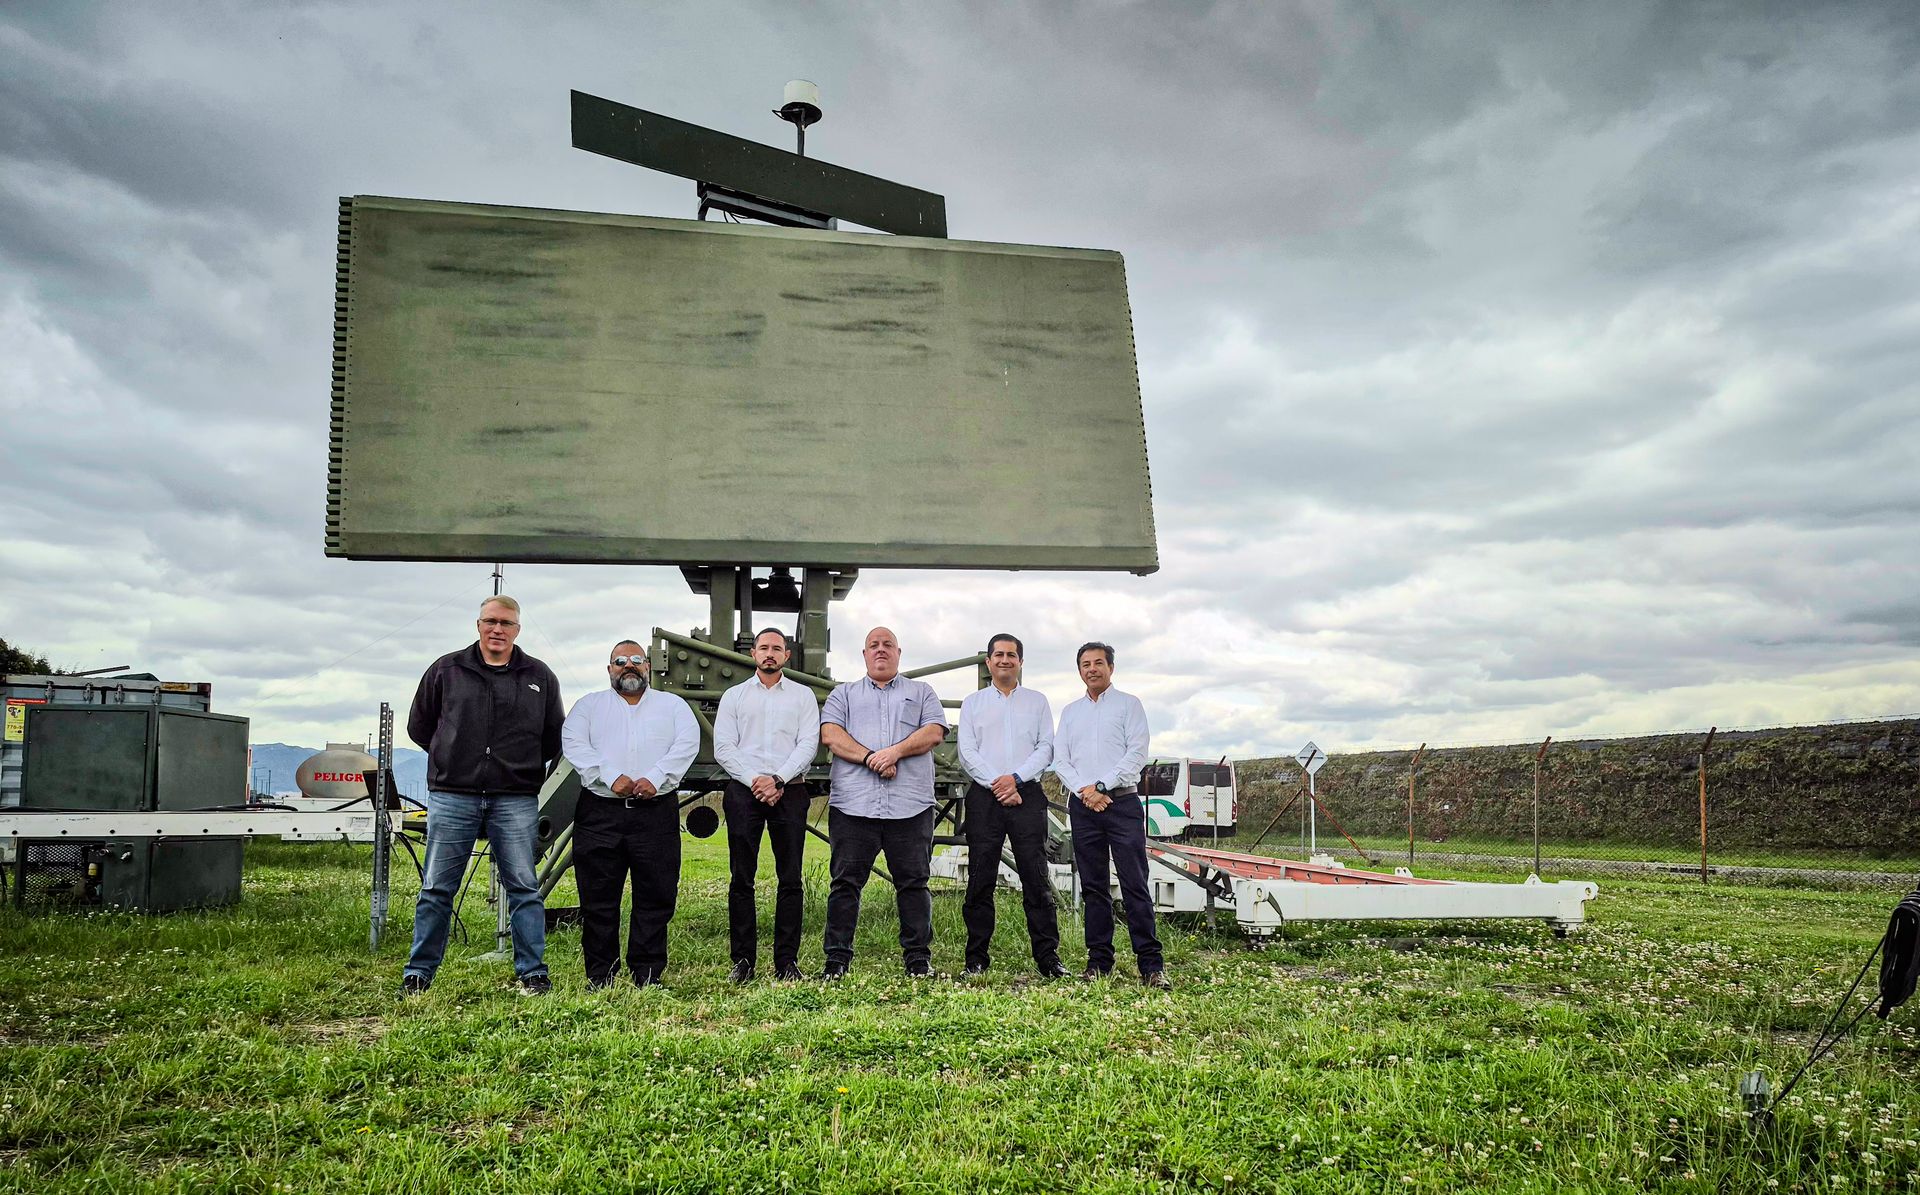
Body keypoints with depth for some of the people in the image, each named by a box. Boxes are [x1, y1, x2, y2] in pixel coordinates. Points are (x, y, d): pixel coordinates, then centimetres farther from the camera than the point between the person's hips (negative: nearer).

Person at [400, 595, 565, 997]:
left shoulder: (540, 677, 9)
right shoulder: (446, 670, 7)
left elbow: (556, 738, 17)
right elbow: (419, 727, 15)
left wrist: (523, 767, 10)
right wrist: (453, 758, 12)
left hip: (516, 801, 0)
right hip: (451, 797, 0)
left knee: (524, 888, 1)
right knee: (436, 889, 4)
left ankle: (533, 973, 9)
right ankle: (418, 973, 15)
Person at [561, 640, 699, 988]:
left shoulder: (672, 705, 16)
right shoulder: (589, 705, 15)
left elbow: (688, 743, 1)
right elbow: (573, 744, -1)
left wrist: (655, 778, -15)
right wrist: (611, 776, -15)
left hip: (656, 812, 0)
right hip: (600, 812, 0)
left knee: (655, 897, 0)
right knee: (598, 898, 1)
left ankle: (647, 975, 9)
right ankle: (600, 977, 10)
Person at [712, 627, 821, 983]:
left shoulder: (803, 696, 13)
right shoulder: (734, 696, 14)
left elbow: (808, 744, 1)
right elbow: (723, 747, 4)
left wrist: (778, 780, -12)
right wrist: (753, 780, -10)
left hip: (789, 791, 0)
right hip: (743, 791, 0)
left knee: (790, 878, -1)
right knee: (741, 878, -1)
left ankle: (787, 961, 4)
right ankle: (743, 960, 5)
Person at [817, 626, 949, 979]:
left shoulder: (921, 692, 20)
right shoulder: (843, 694, 20)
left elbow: (935, 731, 4)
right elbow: (830, 734, 3)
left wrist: (896, 751, -11)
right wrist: (869, 758, -11)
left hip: (910, 804, 0)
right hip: (853, 803, 0)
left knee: (913, 882, 0)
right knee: (845, 882, -2)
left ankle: (919, 958, 6)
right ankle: (837, 959, 2)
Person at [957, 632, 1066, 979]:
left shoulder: (1037, 701, 14)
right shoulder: (973, 702, 13)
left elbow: (1046, 748, 5)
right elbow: (967, 752, 3)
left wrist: (1016, 778, -9)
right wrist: (997, 784, -9)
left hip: (1026, 795, 0)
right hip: (984, 796, 0)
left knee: (1036, 878, -4)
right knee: (980, 879, -1)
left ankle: (1048, 957, -1)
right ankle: (976, 960, 4)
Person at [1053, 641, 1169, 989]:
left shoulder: (1129, 704, 7)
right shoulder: (1070, 712, 18)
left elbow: (1137, 753, -4)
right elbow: (1060, 760, 10)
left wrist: (1101, 785, -12)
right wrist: (1084, 790, -7)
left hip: (1122, 802, -4)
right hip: (1082, 806, 4)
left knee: (1135, 885, -9)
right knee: (1093, 887, 5)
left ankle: (1151, 965, -9)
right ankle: (1099, 961, 9)